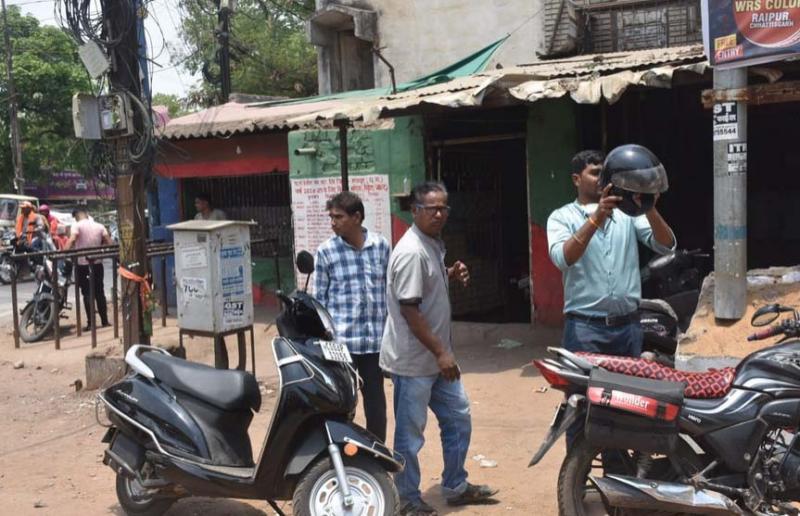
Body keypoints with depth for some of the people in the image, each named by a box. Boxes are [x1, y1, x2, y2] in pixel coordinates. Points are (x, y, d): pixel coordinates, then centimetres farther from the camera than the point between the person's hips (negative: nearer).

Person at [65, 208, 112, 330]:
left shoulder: (77, 226, -6)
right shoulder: (99, 226, 6)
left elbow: (71, 240, -22)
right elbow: (109, 242, -1)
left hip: (82, 264, -4)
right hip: (97, 263, 4)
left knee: (87, 293, 1)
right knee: (99, 292, 13)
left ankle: (90, 322, -3)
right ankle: (104, 320, 15)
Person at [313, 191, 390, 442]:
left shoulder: (381, 245, 3)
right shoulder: (325, 251, -2)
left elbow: (390, 289, 9)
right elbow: (319, 298, 1)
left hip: (375, 337, 2)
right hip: (340, 339, -2)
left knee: (376, 398, 12)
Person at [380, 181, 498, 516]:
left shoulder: (435, 243, 9)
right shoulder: (411, 252, -21)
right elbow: (409, 309, -23)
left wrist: (451, 276, 4)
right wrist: (441, 352, -21)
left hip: (435, 356, 10)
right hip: (413, 360, -10)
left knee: (458, 419, 18)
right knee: (410, 433, 4)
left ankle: (455, 487, 33)